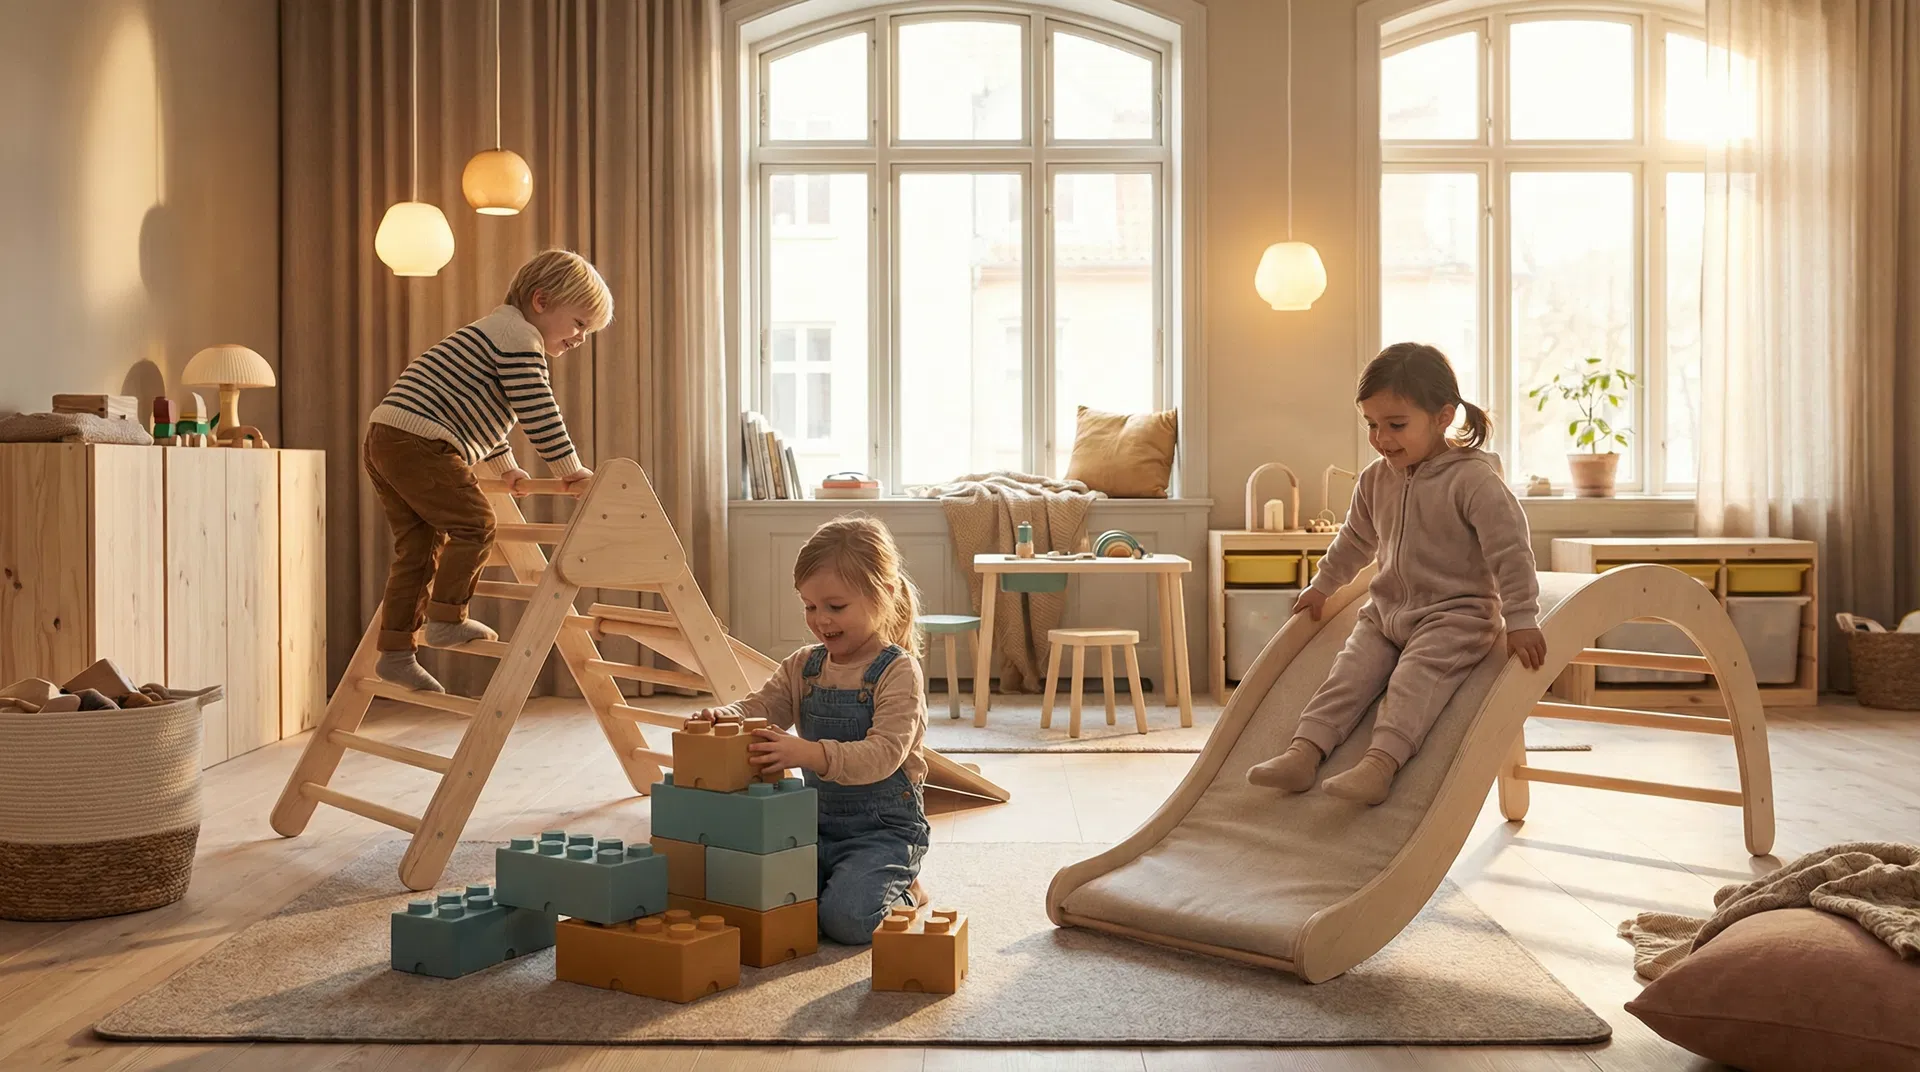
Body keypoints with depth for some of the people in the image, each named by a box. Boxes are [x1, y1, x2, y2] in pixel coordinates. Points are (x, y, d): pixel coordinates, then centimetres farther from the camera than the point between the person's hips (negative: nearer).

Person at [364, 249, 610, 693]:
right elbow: (537, 411, -12)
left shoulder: (496, 332, 28)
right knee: (474, 524, -5)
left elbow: (484, 410, 38)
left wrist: (505, 466, 42)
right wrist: (569, 468, -4)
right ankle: (446, 619, -1)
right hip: (420, 443, -10)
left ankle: (394, 652, 13)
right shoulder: (520, 336, -7)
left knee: (419, 546, 11)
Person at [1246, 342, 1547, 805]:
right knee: (1351, 671, -11)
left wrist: (1521, 619, -20)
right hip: (1386, 611, 7)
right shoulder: (1375, 480, 7)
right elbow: (1354, 541, 24)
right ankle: (1304, 751, -21)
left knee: (1415, 676, -27)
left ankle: (1382, 762, -41)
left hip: (1456, 615, -6)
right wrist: (1322, 585, 33)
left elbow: (1510, 550, -17)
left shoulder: (1474, 480, -15)